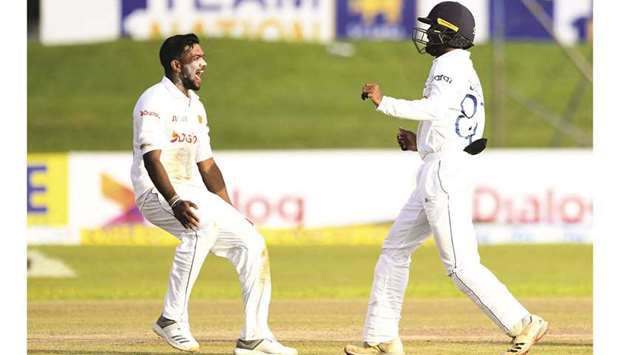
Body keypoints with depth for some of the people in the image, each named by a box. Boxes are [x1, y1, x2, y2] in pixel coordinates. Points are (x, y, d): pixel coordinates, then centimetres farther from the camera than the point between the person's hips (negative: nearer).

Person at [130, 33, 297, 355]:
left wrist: (231, 213, 17)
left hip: (190, 192, 9)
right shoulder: (155, 101, -11)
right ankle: (172, 319, -32)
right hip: (157, 193, -9)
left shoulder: (195, 107, 17)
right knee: (203, 223, -37)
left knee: (251, 242, 1)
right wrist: (175, 203, -36)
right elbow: (151, 158, -22)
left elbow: (206, 165, 21)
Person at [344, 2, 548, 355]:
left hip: (444, 172, -11)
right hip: (433, 177, 11)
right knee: (395, 249, 12)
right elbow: (474, 139, 23)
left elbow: (435, 108, -27)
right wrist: (420, 143, 19)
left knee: (461, 264, -11)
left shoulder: (450, 65, -9)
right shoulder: (469, 74, 22)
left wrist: (384, 102, -21)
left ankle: (523, 324, -9)